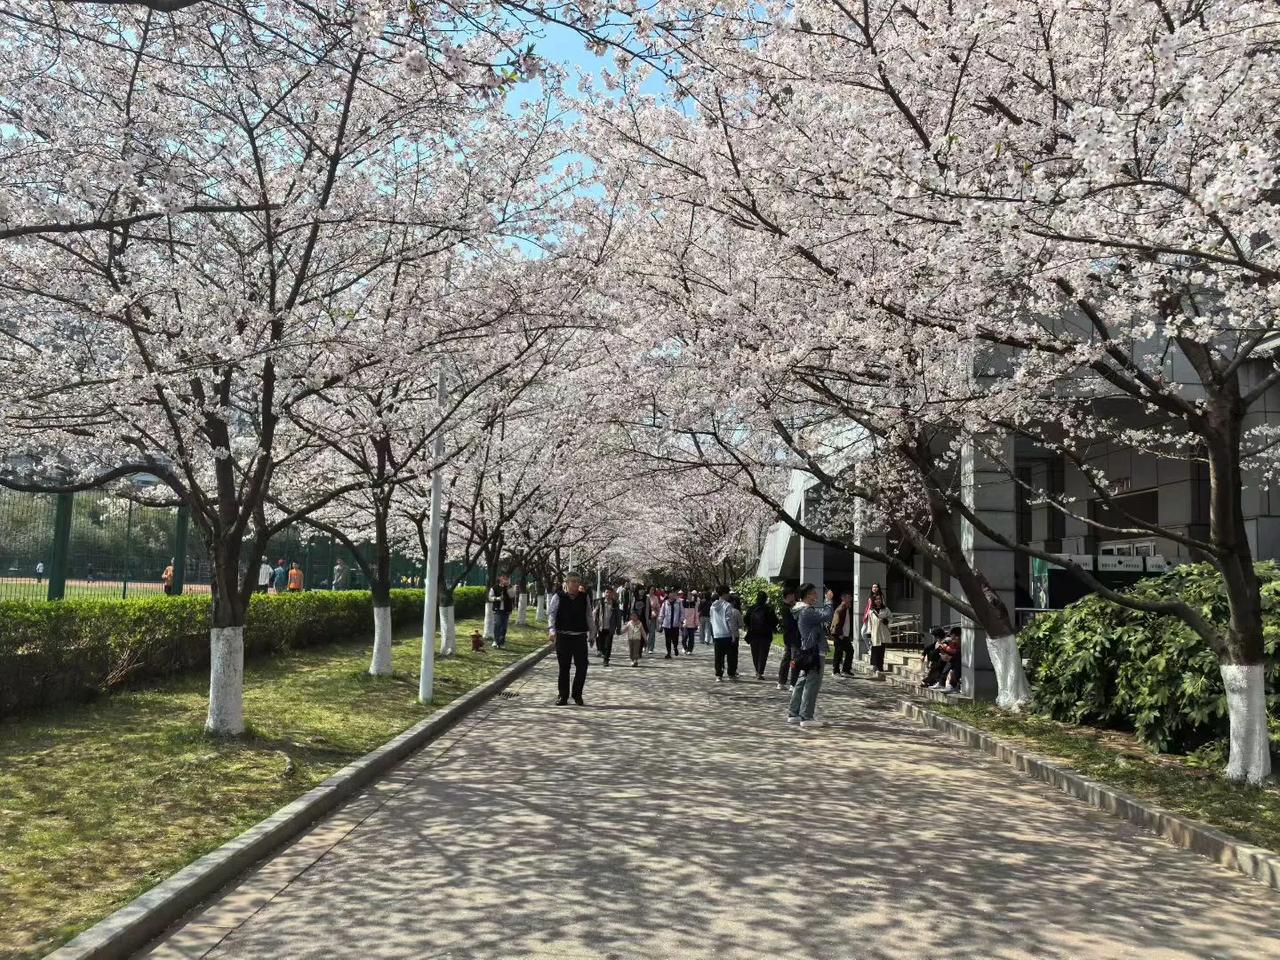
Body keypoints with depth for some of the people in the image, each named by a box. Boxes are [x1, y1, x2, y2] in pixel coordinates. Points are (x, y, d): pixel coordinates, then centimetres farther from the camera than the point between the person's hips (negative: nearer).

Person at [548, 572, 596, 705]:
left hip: (580, 637, 2)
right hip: (563, 637, -2)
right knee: (564, 667, 5)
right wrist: (552, 630, -22)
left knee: (582, 666, -2)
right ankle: (563, 696, 15)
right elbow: (551, 613, -8)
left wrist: (592, 634, 15)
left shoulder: (584, 597, 8)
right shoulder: (558, 597, -1)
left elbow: (589, 616, 14)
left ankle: (577, 694, 15)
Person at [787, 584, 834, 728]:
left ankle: (793, 713, 18)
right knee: (812, 684, -7)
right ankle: (806, 717, -7)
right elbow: (827, 615, -27)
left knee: (802, 682, 13)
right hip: (815, 652, -11)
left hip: (808, 652, 11)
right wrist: (828, 600, -14)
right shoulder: (807, 611, -19)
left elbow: (821, 614, 17)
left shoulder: (803, 610, 14)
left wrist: (826, 601, 8)